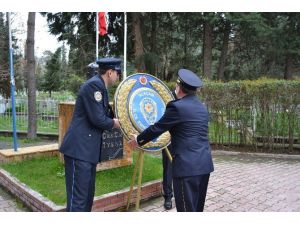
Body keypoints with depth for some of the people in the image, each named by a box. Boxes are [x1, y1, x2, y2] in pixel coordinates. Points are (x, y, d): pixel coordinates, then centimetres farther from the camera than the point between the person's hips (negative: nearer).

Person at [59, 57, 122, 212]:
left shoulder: (99, 86, 17)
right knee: (78, 197, -5)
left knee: (88, 194, 17)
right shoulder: (94, 84, -15)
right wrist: (114, 123, -3)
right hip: (79, 148, -10)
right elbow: (97, 119, -20)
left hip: (87, 148, 10)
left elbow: (103, 115, 20)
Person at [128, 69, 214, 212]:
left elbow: (157, 128, -4)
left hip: (187, 165, -8)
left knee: (187, 208, 0)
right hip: (204, 163, 8)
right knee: (197, 207, 18)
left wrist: (138, 140, 12)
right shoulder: (201, 107, 13)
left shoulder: (177, 106, -11)